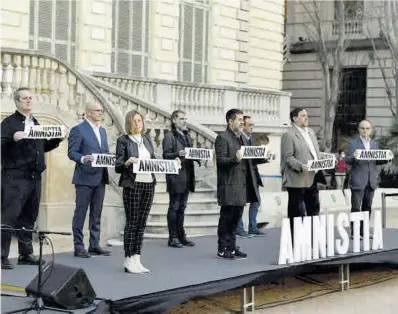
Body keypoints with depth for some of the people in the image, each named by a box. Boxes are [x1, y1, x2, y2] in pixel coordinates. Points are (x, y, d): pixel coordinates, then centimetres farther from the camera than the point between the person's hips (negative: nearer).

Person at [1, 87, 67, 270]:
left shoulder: (35, 123, 18)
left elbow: (42, 147, 22)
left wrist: (58, 139, 10)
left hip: (34, 177, 7)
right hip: (15, 178, -7)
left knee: (29, 218, 12)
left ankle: (26, 254, 20)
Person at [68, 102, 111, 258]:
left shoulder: (102, 130, 18)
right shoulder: (78, 129, -5)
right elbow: (72, 152, -10)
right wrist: (83, 158, -28)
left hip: (100, 178, 7)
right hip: (85, 177, -7)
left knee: (97, 214, 10)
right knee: (80, 213, -2)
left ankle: (94, 245, 17)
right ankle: (78, 246, 3)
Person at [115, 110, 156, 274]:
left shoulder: (147, 139, 14)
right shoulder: (123, 140, -2)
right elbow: (117, 167, -5)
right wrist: (127, 163, -24)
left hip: (149, 184, 5)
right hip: (133, 185, -5)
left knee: (142, 223, 7)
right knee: (132, 222, -2)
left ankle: (136, 259, 12)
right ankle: (129, 260, 4)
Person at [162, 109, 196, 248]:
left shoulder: (186, 136, 20)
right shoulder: (169, 137, -5)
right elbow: (166, 155, -13)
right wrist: (178, 154, -29)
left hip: (186, 178, 8)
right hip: (175, 177, -8)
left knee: (182, 208, 12)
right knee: (174, 207, -2)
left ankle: (181, 236, 18)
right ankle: (173, 238, 3)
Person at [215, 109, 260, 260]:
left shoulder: (243, 138, 19)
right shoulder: (222, 138, -8)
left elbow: (248, 159, 20)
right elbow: (220, 160, -16)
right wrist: (235, 159, -31)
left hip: (242, 185, 8)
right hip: (229, 186, -8)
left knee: (236, 218, 12)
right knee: (226, 217, -1)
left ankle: (231, 247, 21)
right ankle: (222, 249, 7)